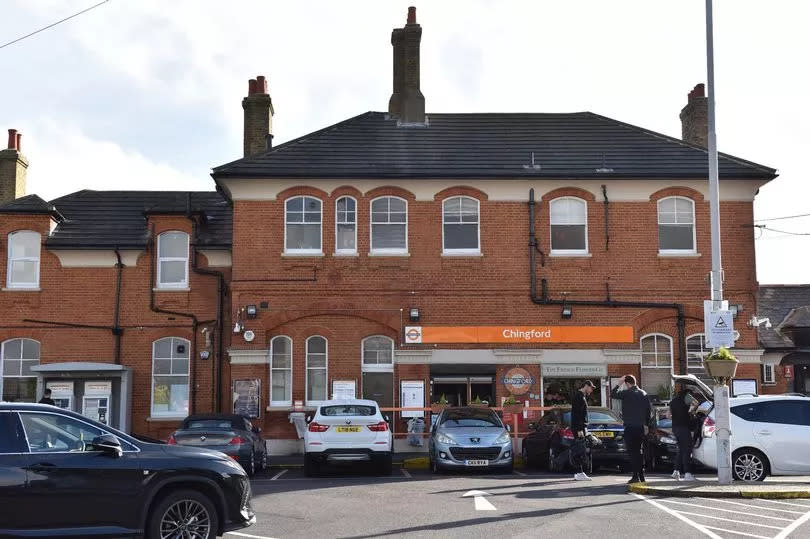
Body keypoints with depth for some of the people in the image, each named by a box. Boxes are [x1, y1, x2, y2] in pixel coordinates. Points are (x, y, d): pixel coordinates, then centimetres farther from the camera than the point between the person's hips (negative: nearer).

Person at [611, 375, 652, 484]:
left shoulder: (626, 393, -11)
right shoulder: (643, 394, 9)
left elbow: (613, 394, -3)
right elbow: (649, 409, 11)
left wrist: (619, 384, 5)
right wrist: (646, 424, 18)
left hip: (630, 427, -6)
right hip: (640, 427, 6)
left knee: (633, 451, -4)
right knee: (639, 451, 14)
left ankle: (636, 476, -8)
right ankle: (641, 476, 17)